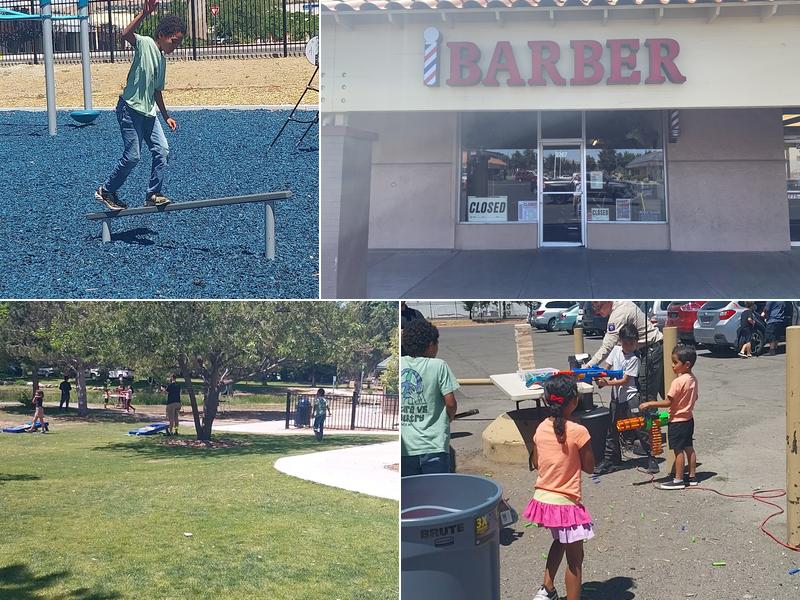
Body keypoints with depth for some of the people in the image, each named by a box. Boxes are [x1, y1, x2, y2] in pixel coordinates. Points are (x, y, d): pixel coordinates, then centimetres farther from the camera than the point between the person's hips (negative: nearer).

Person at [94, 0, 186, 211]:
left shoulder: (162, 58, 14)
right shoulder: (145, 44, -9)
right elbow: (126, 34, -32)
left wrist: (166, 116, 25)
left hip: (148, 112, 8)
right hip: (130, 109, -8)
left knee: (162, 150, 0)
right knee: (132, 156, -7)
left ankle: (153, 195, 8)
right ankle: (105, 192, 9)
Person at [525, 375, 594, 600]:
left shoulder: (541, 428, -2)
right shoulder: (578, 432, -19)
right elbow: (589, 467, -9)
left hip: (542, 498, 7)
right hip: (565, 503, -7)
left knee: (559, 541, 30)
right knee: (575, 558, 6)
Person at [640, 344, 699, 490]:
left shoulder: (678, 381, -24)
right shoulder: (693, 379, 4)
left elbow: (668, 402, -24)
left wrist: (649, 404, -18)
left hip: (677, 422, -9)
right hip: (688, 419, 9)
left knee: (678, 450, -2)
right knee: (689, 448, 16)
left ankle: (678, 480, 4)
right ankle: (692, 476, 24)